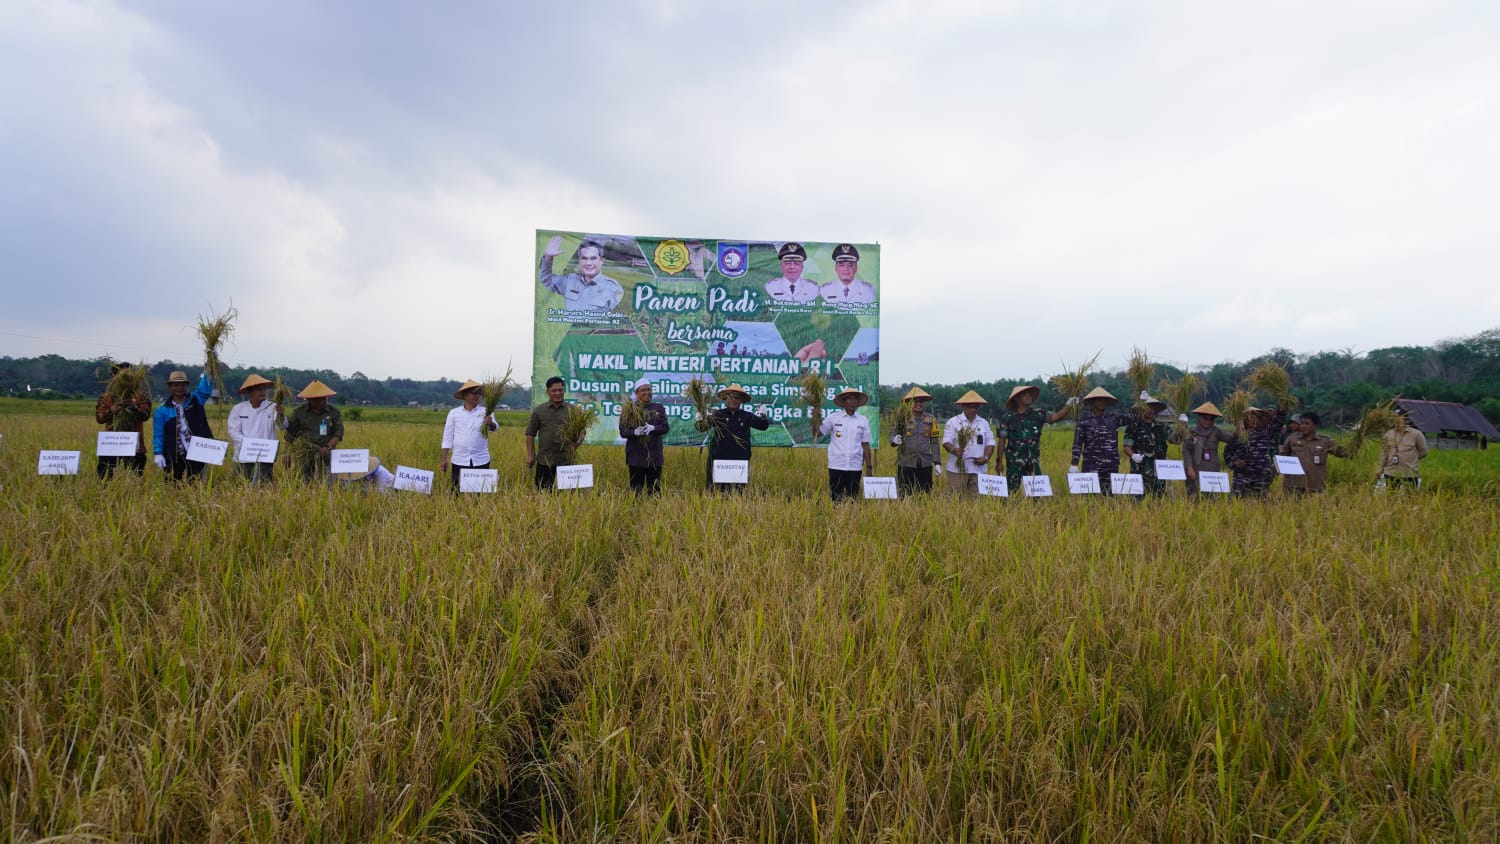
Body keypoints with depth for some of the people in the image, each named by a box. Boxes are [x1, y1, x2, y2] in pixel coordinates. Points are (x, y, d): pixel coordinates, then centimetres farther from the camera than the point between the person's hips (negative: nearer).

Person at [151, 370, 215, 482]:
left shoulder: (195, 401, 7)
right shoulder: (162, 410, 4)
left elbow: (206, 388, -9)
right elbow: (158, 434, 2)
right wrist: (158, 453, -7)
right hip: (174, 456, 0)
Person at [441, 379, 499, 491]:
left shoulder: (485, 412, 4)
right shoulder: (454, 413, 5)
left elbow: (494, 428, -13)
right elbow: (447, 437, 7)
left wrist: (490, 423, -35)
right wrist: (444, 458, 2)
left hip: (481, 461, 0)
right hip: (459, 461, 0)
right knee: (457, 491, 3)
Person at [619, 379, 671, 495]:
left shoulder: (659, 407, 10)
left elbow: (666, 427, 0)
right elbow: (622, 431, -4)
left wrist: (653, 428, -20)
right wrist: (635, 432, -25)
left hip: (654, 456, 2)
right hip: (635, 456, -2)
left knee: (654, 489, 5)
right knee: (636, 490, 1)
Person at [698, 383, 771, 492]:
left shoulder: (746, 416, 6)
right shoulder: (718, 415, 2)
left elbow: (763, 426, 1)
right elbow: (702, 427, -6)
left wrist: (762, 417, -21)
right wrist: (699, 421, -29)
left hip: (740, 460, 1)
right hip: (719, 460, -1)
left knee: (738, 491, 4)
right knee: (717, 491, 3)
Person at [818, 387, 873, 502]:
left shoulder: (863, 421, 6)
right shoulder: (833, 418, 1)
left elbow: (865, 445, 9)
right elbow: (818, 433, 0)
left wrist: (869, 466, 6)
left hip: (855, 467, 2)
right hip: (836, 466, -1)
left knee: (852, 498, 6)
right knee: (835, 499, 2)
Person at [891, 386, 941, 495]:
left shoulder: (931, 419, 10)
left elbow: (935, 442, 11)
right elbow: (893, 435, -2)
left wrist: (937, 462, 5)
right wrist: (894, 440, -28)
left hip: (925, 465, 2)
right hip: (906, 464, -2)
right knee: (904, 495, 0)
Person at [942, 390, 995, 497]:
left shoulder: (984, 423, 16)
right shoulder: (953, 422, 2)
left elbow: (990, 442, 14)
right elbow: (946, 441, -6)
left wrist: (986, 457, -4)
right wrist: (954, 450, -28)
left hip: (978, 469, 4)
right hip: (957, 468, -3)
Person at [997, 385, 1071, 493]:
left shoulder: (1037, 414, 6)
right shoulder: (1007, 417, -1)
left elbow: (1055, 417, -9)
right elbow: (1002, 441, 0)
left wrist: (1068, 406, -24)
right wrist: (999, 461, -3)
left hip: (1033, 462, 3)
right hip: (1014, 462, -2)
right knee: (1013, 492, 1)